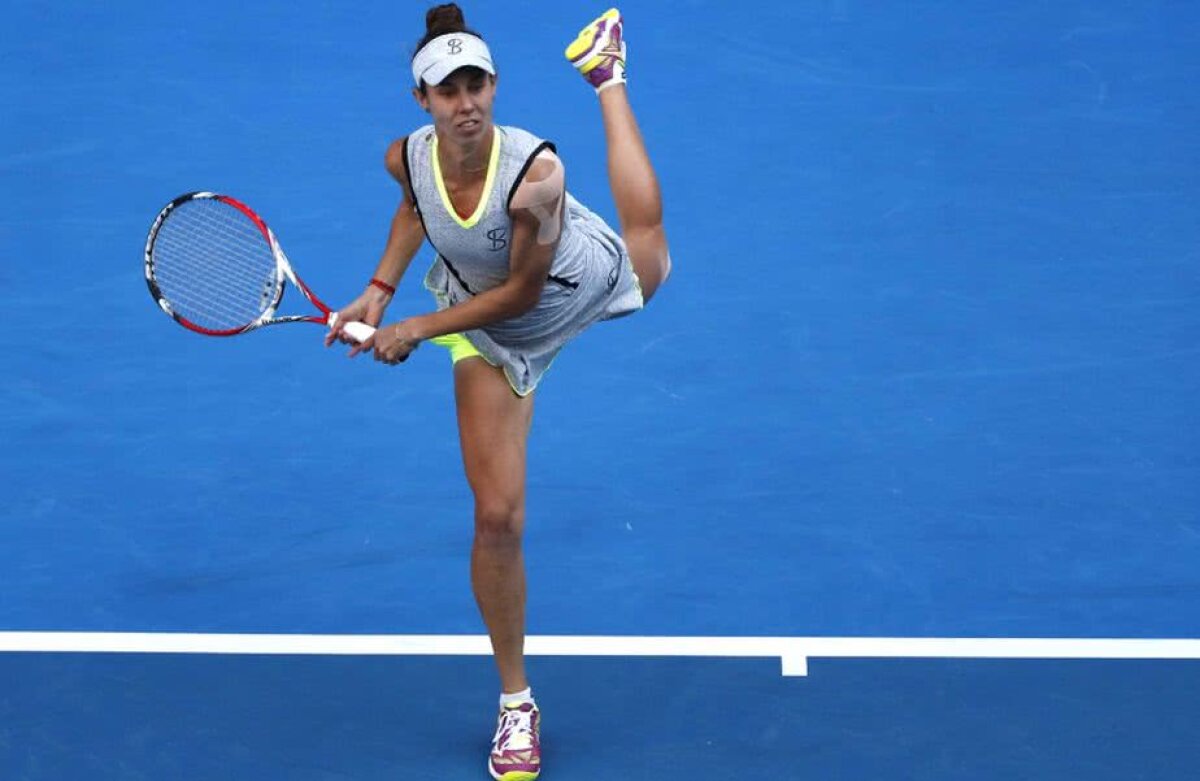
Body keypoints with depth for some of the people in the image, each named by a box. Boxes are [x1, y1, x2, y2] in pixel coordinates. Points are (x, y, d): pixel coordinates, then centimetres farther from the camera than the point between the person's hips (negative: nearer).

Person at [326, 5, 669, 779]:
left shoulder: (535, 171, -40)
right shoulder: (407, 157, -27)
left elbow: (523, 290, -27)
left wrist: (419, 329, -26)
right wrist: (381, 288, -8)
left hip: (590, 278, -1)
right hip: (493, 330, 1)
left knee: (650, 259, 38)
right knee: (497, 517, -6)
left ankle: (607, 73, 56)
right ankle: (516, 704, 12)